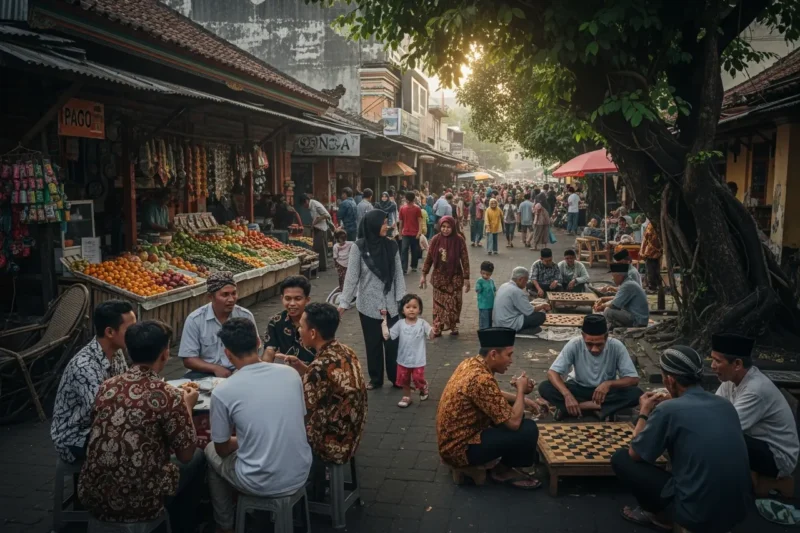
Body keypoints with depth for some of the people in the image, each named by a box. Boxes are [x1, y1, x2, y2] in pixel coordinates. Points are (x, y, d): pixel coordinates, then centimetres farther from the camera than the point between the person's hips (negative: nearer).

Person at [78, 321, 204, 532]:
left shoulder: (106, 387, 0)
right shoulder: (168, 395, -17)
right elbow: (186, 455, -6)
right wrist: (187, 406, 8)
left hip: (92, 497, 6)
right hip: (138, 504, -5)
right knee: (197, 458, 19)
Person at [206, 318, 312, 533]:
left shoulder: (222, 392, -16)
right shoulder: (291, 373, -5)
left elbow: (222, 449, -3)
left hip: (260, 484, -4)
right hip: (300, 474, 4)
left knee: (211, 451, 26)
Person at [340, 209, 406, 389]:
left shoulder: (391, 245, 0)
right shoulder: (359, 247, -9)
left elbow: (398, 274, 2)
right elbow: (352, 276, -8)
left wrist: (401, 299, -4)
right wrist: (344, 302, -11)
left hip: (390, 305, 2)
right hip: (369, 305, -2)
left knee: (393, 342, 6)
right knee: (373, 343, 11)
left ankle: (396, 377, 23)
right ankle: (375, 379, 27)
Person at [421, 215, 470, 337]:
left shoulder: (459, 240, -10)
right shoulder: (435, 239, -5)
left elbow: (465, 260, -7)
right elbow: (429, 258, 3)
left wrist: (466, 278, -7)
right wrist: (424, 275, 2)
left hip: (455, 277, -1)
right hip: (439, 276, 1)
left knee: (454, 303, 6)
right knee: (439, 303, 5)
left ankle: (453, 326, 21)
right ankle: (437, 328, 11)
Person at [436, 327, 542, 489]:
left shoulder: (470, 363, 0)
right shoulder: (481, 379, -29)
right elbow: (513, 422, -25)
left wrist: (520, 398, 6)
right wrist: (520, 390, -9)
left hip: (452, 440, 10)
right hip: (460, 449, -10)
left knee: (513, 410, 14)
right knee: (528, 430, -16)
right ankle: (503, 470, 8)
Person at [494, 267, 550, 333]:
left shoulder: (503, 286, 8)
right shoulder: (517, 291, -19)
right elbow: (529, 311, -15)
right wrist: (542, 306, 2)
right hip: (510, 326, -9)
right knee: (541, 315, -8)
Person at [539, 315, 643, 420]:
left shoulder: (616, 346, -21)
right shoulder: (574, 345, -22)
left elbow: (634, 379, -18)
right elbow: (552, 372, -22)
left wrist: (609, 384, -36)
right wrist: (567, 395, -40)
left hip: (606, 391, 0)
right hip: (579, 388, 0)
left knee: (636, 393, -30)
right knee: (545, 388, -28)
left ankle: (583, 406, -25)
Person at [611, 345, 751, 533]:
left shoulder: (668, 410, -17)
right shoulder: (725, 404, 3)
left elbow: (634, 454, -2)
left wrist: (644, 412, 11)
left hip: (700, 517, -6)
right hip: (740, 508, 7)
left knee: (621, 459, 7)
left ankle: (660, 515, 20)